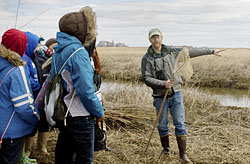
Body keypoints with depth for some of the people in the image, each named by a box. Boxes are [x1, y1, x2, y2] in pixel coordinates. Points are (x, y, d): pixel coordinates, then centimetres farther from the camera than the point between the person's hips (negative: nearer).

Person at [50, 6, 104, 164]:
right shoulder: (78, 53, -20)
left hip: (62, 114, 9)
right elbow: (86, 90, -24)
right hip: (80, 115, -9)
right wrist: (100, 112, -11)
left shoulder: (58, 51, 8)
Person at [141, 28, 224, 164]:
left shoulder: (172, 52, 4)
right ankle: (166, 148, 32)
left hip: (176, 94, 2)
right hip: (160, 96, -1)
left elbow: (191, 52, 10)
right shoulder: (147, 58, -5)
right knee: (162, 125, 9)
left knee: (180, 124, -1)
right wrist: (163, 84, -23)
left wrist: (211, 51, 13)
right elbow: (146, 78, -11)